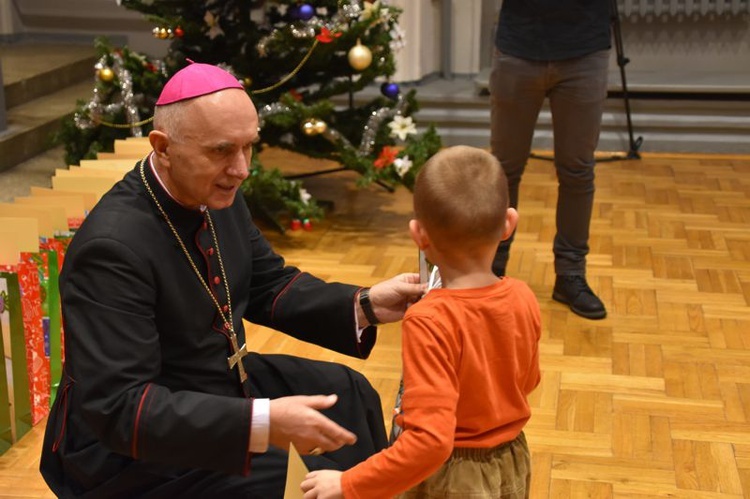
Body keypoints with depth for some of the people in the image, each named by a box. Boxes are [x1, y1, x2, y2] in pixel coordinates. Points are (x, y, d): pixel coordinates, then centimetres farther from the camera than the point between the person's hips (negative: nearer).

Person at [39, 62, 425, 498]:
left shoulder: (217, 194, -7)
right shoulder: (113, 246, -31)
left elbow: (268, 286, 6)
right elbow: (118, 407, -34)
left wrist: (365, 305, -10)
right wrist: (261, 423, -42)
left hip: (220, 381, 8)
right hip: (130, 443, -8)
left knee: (348, 393, 10)